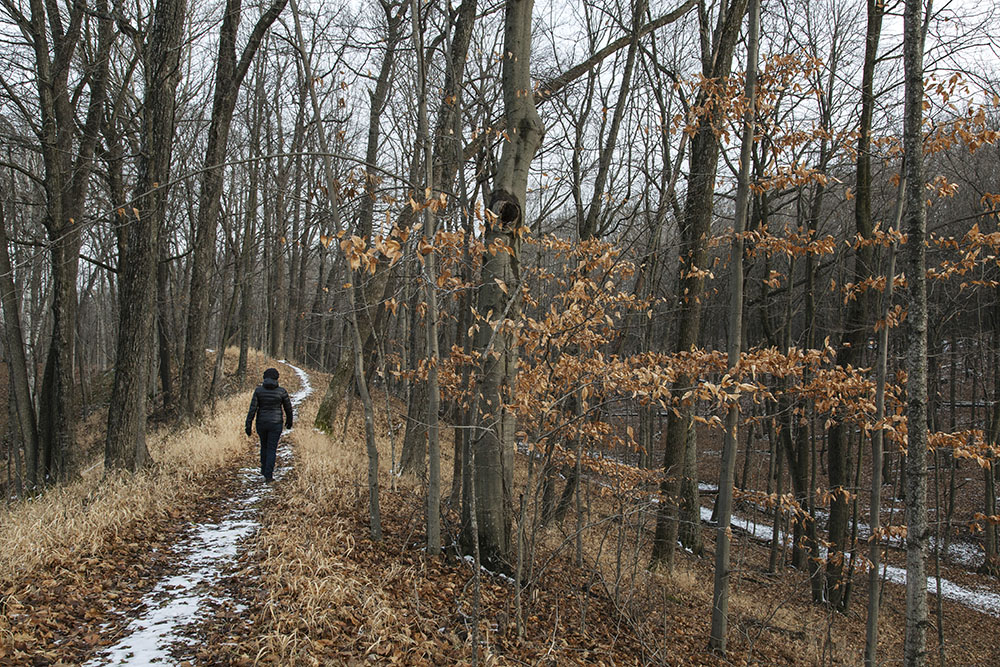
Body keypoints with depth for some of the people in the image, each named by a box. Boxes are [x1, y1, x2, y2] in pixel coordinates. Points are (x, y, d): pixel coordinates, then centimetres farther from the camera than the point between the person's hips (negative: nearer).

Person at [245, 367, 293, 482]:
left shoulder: (258, 390, -6)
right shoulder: (281, 391, -8)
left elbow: (252, 408, -10)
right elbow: (288, 407, 2)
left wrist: (248, 426, -6)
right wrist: (289, 421, 19)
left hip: (261, 423, 2)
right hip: (275, 424, -2)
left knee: (264, 446, 23)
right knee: (271, 449, 4)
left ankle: (265, 470, 35)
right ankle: (268, 476, -1)